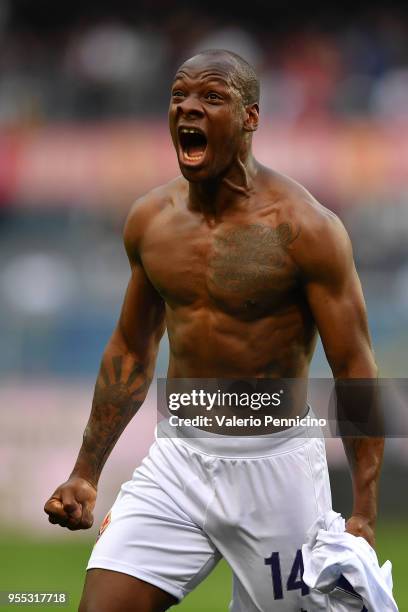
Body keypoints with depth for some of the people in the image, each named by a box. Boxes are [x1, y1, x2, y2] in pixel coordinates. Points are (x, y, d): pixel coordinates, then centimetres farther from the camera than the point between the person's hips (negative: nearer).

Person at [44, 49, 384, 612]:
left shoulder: (304, 228, -12)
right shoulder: (149, 220, 4)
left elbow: (355, 369, -11)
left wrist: (364, 514, -16)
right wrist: (86, 474, 17)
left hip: (274, 465, -4)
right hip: (178, 459, 4)